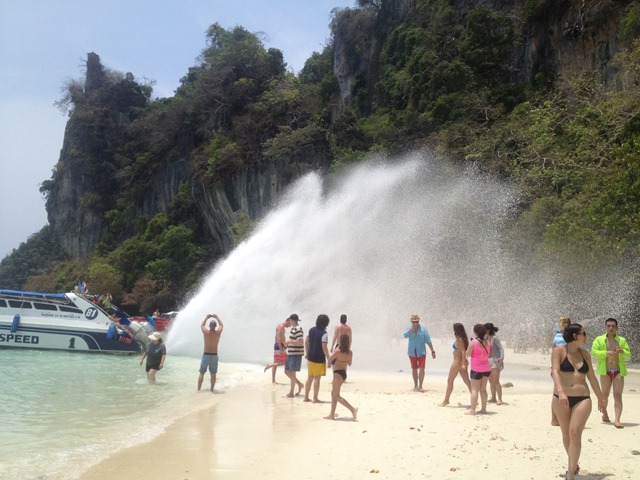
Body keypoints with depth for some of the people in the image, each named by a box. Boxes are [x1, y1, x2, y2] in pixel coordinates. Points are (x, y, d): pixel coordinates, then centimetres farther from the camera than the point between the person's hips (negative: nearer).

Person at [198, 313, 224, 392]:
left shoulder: (206, 332, -10)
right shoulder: (218, 332, -8)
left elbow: (202, 325, 13)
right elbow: (221, 325, 14)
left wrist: (207, 317, 23)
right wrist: (217, 317, 23)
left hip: (206, 355, -1)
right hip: (214, 355, 1)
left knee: (202, 373, 7)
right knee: (213, 374, 9)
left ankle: (198, 389, 6)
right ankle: (212, 390, 11)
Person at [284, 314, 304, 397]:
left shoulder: (298, 329, -16)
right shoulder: (293, 328, 14)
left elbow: (300, 341, -25)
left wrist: (289, 341, -17)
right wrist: (288, 344, 11)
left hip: (296, 354, -10)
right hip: (290, 353, 10)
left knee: (292, 372, -2)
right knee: (287, 371, 13)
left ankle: (291, 392, 6)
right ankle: (300, 384, 25)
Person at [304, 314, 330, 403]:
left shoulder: (311, 330, 5)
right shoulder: (324, 333, -16)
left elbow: (306, 342, 11)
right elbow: (324, 348, -19)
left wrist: (307, 353, 22)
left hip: (310, 357, 7)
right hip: (319, 359, -7)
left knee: (309, 377, 15)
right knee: (317, 378, 1)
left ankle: (306, 397, 21)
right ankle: (315, 399, 6)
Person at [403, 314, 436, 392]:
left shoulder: (423, 328, -8)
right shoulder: (409, 327, -5)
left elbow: (428, 341, -5)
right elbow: (405, 335, -25)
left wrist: (432, 351, -6)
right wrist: (412, 328, -32)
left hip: (421, 352, -2)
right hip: (412, 352, 2)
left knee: (421, 369, -11)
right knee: (414, 369, 12)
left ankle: (420, 386, -7)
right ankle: (415, 386, 25)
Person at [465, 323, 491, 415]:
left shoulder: (473, 342, -15)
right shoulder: (487, 342, 1)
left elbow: (468, 354, -10)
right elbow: (489, 354, 11)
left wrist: (470, 346, 4)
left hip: (476, 369, -5)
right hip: (486, 368, 5)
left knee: (474, 390, -2)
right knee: (483, 389, 14)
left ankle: (472, 410, -3)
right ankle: (483, 408, 16)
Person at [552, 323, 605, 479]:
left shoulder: (585, 354, 9)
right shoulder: (559, 351, -5)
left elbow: (591, 377, 18)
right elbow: (555, 371, -18)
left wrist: (600, 398, 22)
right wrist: (561, 392, -33)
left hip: (582, 399, 2)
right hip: (562, 399, -2)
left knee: (575, 433, -11)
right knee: (566, 434, 10)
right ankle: (574, 465, 31)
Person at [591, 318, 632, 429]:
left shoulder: (622, 340, 11)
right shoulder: (599, 339, 6)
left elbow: (628, 355, 7)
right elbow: (593, 352, -6)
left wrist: (622, 352, -15)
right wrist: (606, 353, -19)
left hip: (618, 371, 1)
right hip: (605, 371, -1)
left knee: (618, 395, -9)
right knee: (605, 395, 9)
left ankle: (617, 420, -14)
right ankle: (604, 413, 34)